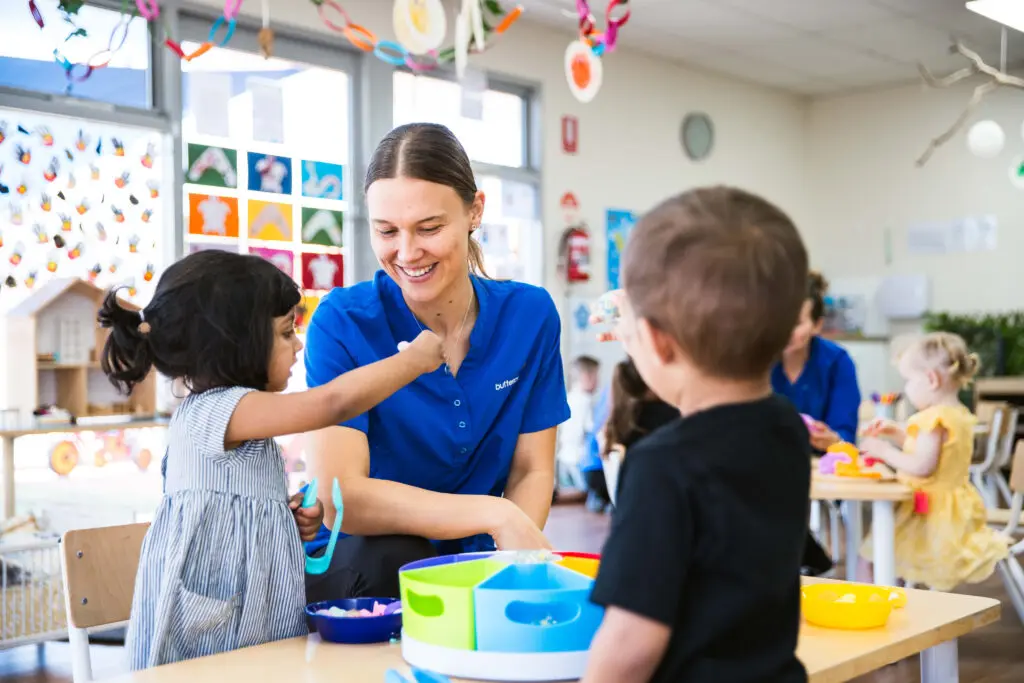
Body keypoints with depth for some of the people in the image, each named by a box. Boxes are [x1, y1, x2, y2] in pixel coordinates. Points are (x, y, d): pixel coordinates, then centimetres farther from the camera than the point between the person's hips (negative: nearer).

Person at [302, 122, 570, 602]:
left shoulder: (530, 315, -4)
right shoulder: (342, 322, -14)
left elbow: (532, 472, 0)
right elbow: (340, 497, -22)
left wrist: (518, 554, -20)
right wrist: (494, 514, -28)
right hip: (352, 568, -1)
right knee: (391, 558, -33)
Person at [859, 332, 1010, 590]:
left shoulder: (933, 419, -20)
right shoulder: (960, 415, 10)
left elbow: (922, 466, -24)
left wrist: (885, 451, -14)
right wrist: (897, 433, 14)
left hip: (928, 513, -10)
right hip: (955, 510, 10)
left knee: (869, 559, -7)